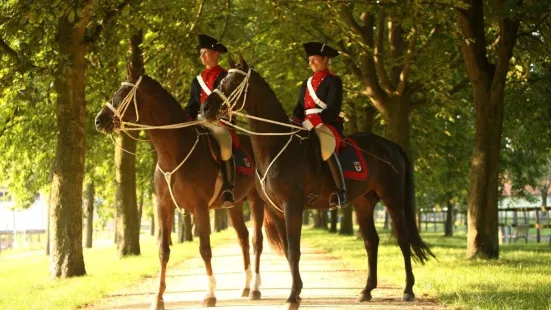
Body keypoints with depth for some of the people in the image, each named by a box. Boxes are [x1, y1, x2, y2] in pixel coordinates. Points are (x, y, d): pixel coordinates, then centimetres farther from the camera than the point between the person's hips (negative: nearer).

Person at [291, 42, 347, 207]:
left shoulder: (333, 81, -2)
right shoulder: (307, 83, 20)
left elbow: (333, 109, -14)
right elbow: (300, 106, 16)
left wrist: (313, 121, -26)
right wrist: (294, 121, -7)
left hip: (329, 124, -8)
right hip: (308, 125, 8)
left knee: (325, 147, -39)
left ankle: (341, 191, -38)